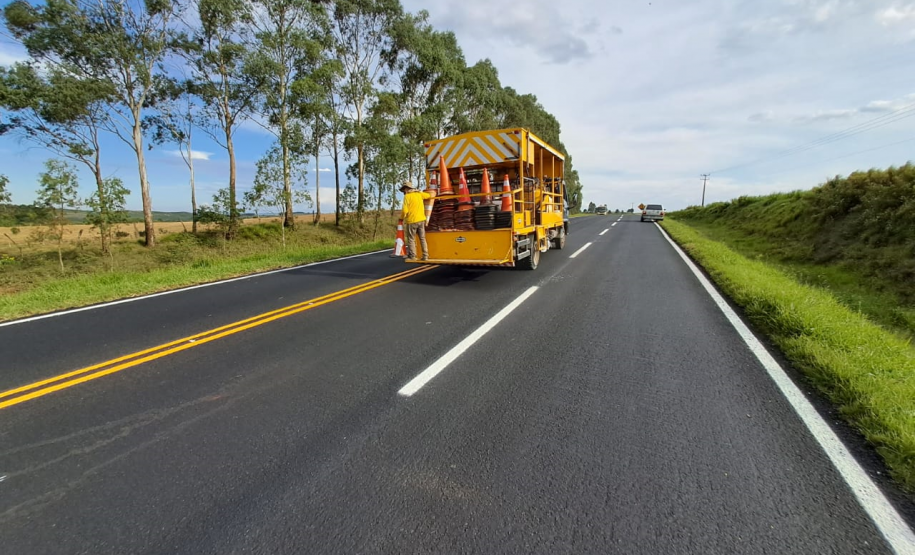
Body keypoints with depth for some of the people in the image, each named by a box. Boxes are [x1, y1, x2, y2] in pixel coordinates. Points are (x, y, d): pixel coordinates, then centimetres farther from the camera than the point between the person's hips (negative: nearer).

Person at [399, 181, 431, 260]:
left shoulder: (407, 196, -8)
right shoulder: (419, 194, 8)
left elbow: (405, 210, -14)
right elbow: (429, 195, 26)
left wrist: (402, 217, 4)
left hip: (412, 221, -5)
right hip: (421, 220, 5)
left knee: (411, 239, 4)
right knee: (422, 238, 9)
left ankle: (412, 256, 4)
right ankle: (425, 256, 7)